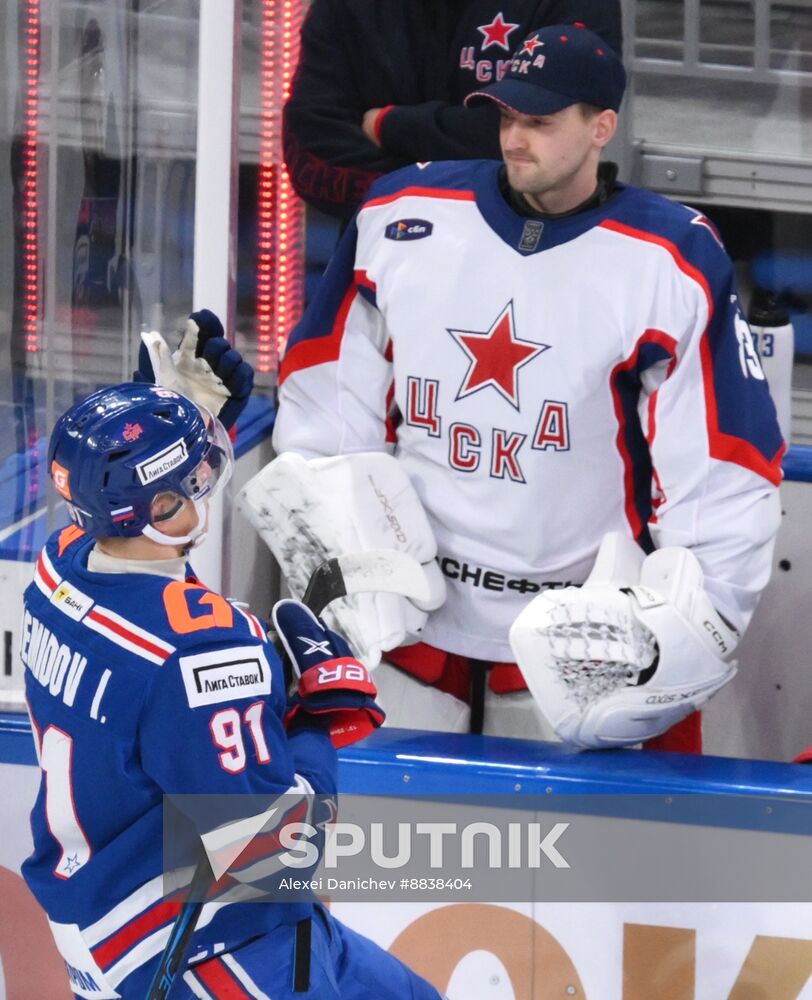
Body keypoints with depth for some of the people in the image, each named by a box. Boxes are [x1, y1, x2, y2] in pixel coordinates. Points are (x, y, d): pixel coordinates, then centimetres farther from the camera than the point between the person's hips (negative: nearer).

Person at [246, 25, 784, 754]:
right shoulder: (401, 216, -2)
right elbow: (328, 401, 6)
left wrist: (681, 631, -10)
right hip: (403, 624, 2)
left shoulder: (674, 263, -10)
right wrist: (329, 545, -1)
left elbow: (721, 473, -7)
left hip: (573, 637, -2)